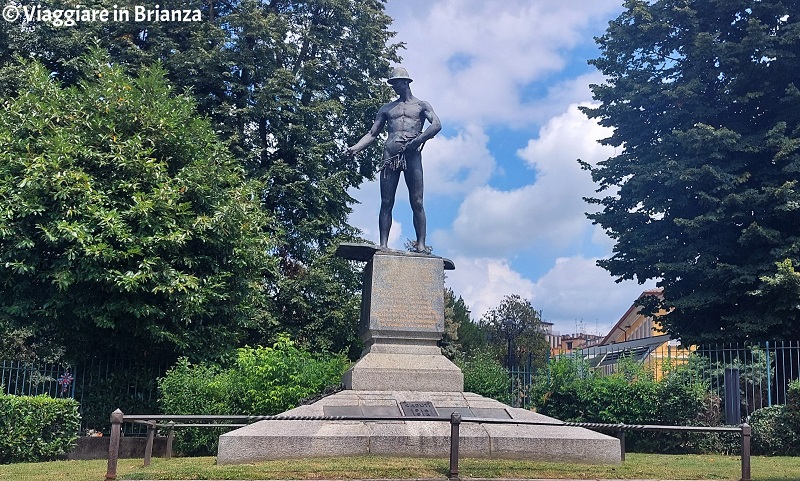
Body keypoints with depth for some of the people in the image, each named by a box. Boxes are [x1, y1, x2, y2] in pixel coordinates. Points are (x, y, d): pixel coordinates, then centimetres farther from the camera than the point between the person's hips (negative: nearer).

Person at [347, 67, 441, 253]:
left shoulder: (421, 105, 15)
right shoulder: (387, 108, 23)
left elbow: (437, 125, -2)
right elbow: (372, 134, 19)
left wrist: (416, 141, -16)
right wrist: (356, 147, 1)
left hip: (412, 156, -2)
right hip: (390, 156, 3)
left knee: (417, 203, -8)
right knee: (386, 203, -5)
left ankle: (421, 244, -10)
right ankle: (383, 245, -8)